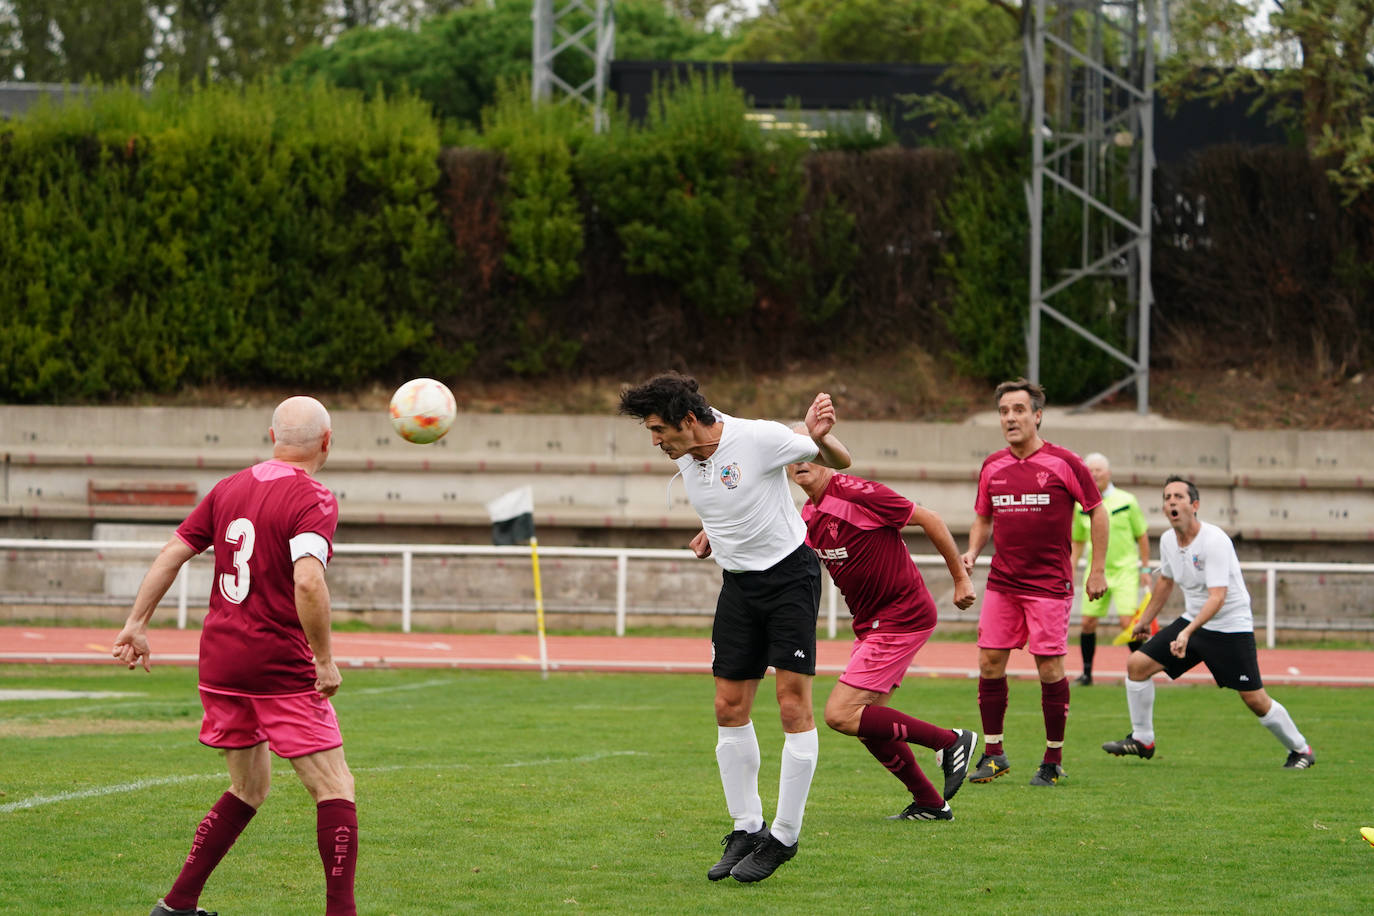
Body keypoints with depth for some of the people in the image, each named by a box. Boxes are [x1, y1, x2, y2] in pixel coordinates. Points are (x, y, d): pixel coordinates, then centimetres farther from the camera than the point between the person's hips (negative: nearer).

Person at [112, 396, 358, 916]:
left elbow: (172, 553, 10)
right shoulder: (313, 500, -12)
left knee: (249, 787, 21)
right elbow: (307, 582, -26)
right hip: (282, 667, -7)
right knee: (334, 789, -1)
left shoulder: (230, 489, 9)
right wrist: (324, 661, -18)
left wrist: (137, 624, 15)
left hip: (220, 659, 7)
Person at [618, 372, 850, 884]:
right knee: (729, 708, 3)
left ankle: (784, 836, -2)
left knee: (793, 704, -9)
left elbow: (839, 463, -8)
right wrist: (712, 532, 6)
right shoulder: (685, 459, 1)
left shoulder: (759, 438, -19)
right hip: (738, 583, 7)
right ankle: (746, 828, 15)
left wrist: (820, 438, -29)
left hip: (789, 572, -6)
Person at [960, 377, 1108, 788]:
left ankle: (1054, 761, 6)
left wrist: (1097, 570, -2)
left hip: (1049, 582, -4)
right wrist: (971, 553, 0)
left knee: (1049, 668, -4)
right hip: (1002, 581, 5)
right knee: (990, 662, 0)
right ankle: (993, 753, 12)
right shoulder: (992, 467, 7)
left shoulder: (1063, 463, -6)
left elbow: (1097, 511, 1)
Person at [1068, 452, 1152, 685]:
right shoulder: (1081, 506, 4)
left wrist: (1145, 568, 3)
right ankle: (1087, 673, 11)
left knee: (1127, 621, -13)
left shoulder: (1126, 501, -4)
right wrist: (1071, 570, 10)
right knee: (1088, 622, -2)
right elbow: (1078, 541, 16)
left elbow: (1142, 536, 4)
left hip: (1125, 570, -3)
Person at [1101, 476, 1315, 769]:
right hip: (1192, 621, 7)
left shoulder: (1215, 541, -23)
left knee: (1255, 699, -8)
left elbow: (1217, 597, -30)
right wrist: (1145, 620, 28)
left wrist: (1188, 632, -41)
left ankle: (1300, 750, 13)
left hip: (1230, 627, -7)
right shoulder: (1168, 540, 0)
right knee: (1137, 664, -4)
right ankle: (1142, 740, 9)